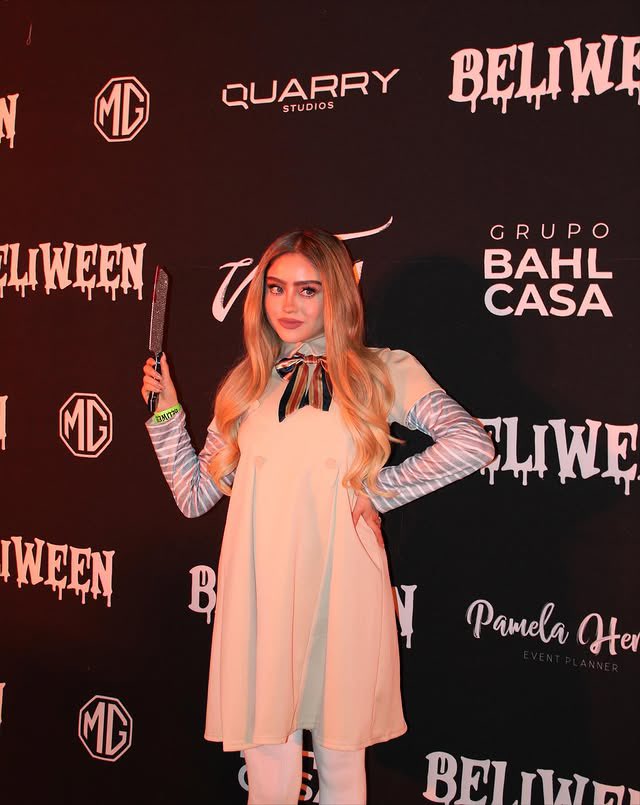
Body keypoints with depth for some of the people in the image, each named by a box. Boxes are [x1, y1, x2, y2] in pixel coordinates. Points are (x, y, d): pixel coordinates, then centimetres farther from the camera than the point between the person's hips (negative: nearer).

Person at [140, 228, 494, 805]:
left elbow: (472, 444, -10)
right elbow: (195, 495, 12)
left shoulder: (383, 372, 5)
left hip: (340, 590, -2)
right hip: (260, 594, 2)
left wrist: (378, 489, -7)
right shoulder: (247, 385, 15)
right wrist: (167, 412, 5)